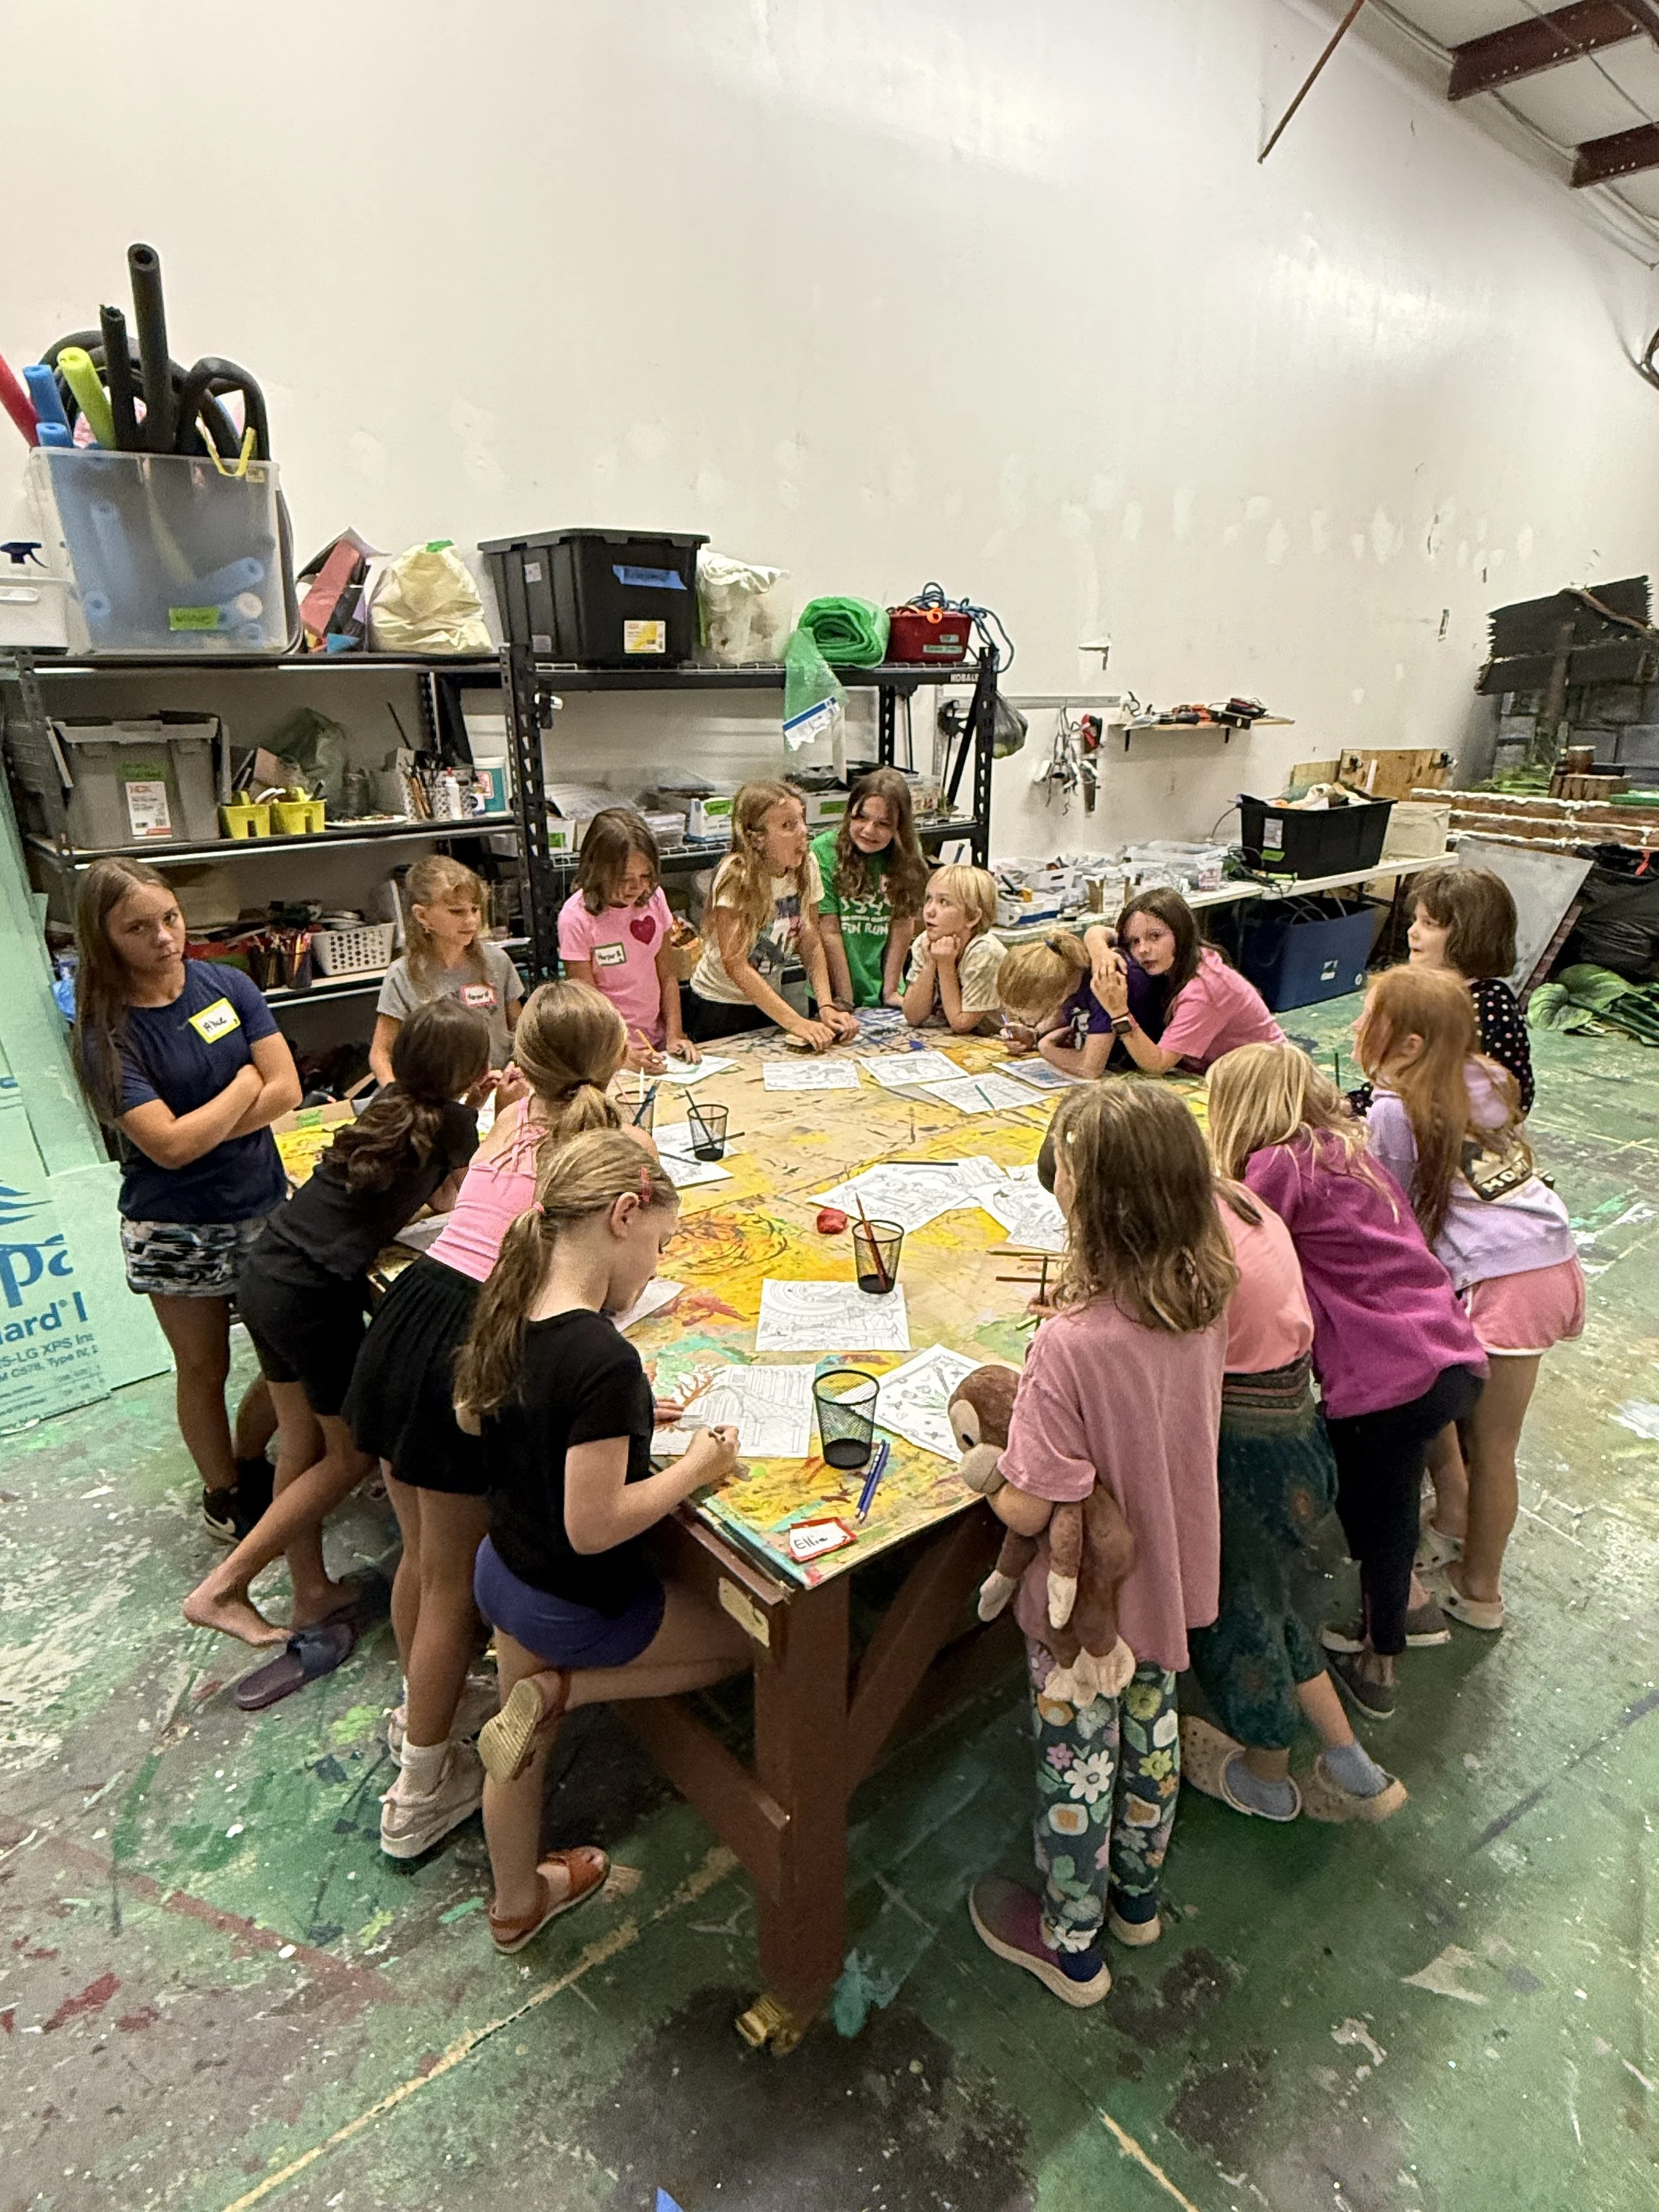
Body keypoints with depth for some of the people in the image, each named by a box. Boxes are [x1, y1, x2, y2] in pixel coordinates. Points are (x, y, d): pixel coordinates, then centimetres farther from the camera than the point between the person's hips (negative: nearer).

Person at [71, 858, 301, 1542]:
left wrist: (196, 1132, -18)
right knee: (204, 1369, 14)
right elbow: (168, 1145, -23)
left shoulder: (226, 985, -5)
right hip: (178, 1233, -3)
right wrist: (247, 1083, -13)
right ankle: (222, 1493, 37)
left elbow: (286, 1090, -11)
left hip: (265, 1206, 4)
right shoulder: (106, 1033, -15)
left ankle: (249, 1460, 38)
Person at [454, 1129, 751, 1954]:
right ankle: (561, 1691, 6)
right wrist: (696, 1466, -18)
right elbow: (594, 1527, -32)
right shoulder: (604, 1360, -35)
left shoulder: (506, 1311, -10)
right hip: (579, 1606, -7)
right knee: (753, 1638, 16)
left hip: (502, 1570, 8)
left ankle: (515, 1901, 53)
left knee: (526, 1744, 30)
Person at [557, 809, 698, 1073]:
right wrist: (626, 1054, -23)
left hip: (656, 1043, 4)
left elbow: (667, 975, 9)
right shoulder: (576, 917, -11)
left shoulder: (653, 898, 3)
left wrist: (675, 1035, 0)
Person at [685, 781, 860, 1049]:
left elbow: (811, 944, -4)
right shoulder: (736, 877, -24)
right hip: (719, 1009, -5)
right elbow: (735, 965, -27)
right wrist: (797, 1023, -31)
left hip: (768, 1002, 5)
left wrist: (826, 1006, -19)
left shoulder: (806, 866, -7)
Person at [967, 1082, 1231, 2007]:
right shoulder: (1208, 1298, -16)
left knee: (1077, 1762, 18)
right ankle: (1138, 1897, 54)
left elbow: (1029, 1508, -30)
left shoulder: (1071, 1346, -37)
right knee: (1152, 1729, 28)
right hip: (1171, 1575, 6)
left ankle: (1070, 1943, 43)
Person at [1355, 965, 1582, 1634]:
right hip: (1556, 1258, 8)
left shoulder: (1392, 1111, -12)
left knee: (1490, 1446, 7)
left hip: (1504, 1284, -8)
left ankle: (1478, 1591, 22)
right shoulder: (1484, 1078, 8)